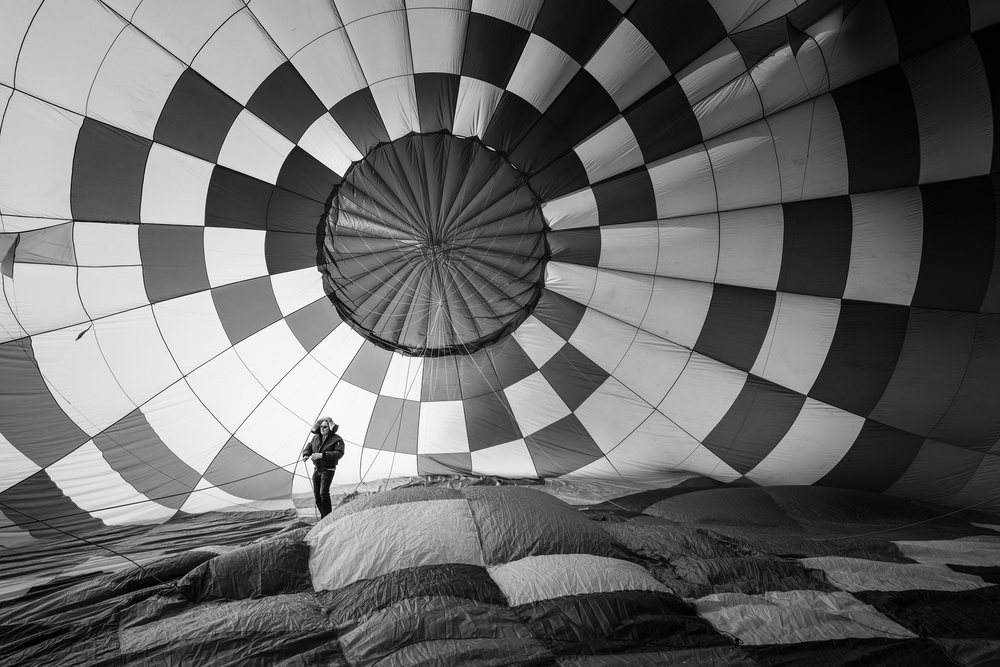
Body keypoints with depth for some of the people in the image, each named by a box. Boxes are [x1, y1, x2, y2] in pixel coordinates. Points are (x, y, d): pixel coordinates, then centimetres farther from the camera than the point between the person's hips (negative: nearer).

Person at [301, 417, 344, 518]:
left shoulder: (337, 439, -11)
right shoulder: (315, 438, 7)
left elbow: (339, 453, -22)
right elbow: (307, 448, 9)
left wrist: (322, 455, -31)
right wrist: (306, 455, -16)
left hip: (328, 470, -6)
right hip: (316, 470, 6)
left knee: (324, 493, -20)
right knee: (317, 495, 10)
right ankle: (323, 517, 25)